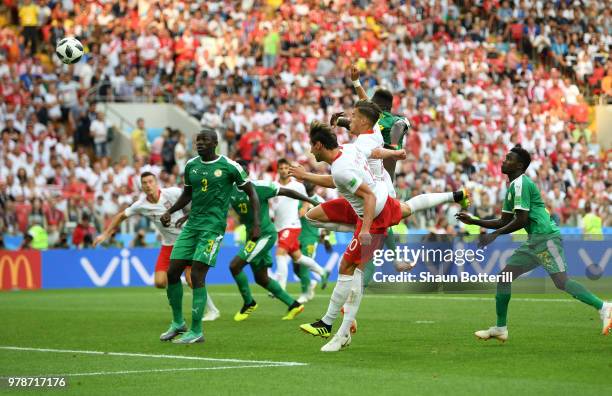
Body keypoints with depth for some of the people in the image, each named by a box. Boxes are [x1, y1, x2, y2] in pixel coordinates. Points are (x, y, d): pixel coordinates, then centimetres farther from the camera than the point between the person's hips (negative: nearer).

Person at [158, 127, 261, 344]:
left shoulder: (229, 167, -7)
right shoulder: (191, 165, 9)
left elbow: (251, 192, 1)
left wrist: (256, 224, -6)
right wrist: (170, 211, 10)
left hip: (213, 226, -6)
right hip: (192, 224, 6)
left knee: (197, 276, -13)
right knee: (172, 272, 2)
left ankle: (196, 331, -5)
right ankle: (177, 322, 20)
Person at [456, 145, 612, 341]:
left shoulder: (520, 184, -11)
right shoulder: (512, 187, 19)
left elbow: (521, 220, -17)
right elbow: (504, 221, 22)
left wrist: (494, 234, -13)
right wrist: (474, 221, 18)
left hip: (546, 238, -10)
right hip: (534, 241, 10)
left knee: (561, 282, -18)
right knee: (504, 276, 6)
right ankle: (500, 328, 9)